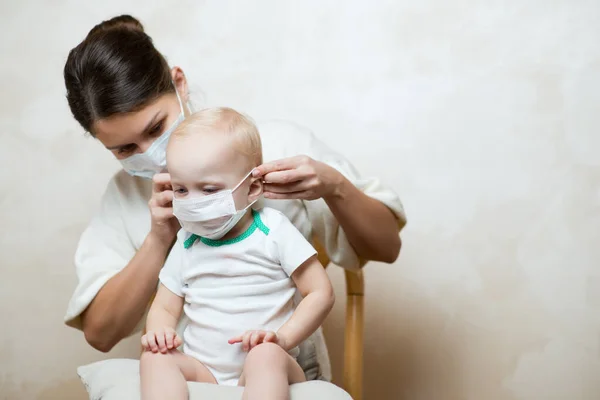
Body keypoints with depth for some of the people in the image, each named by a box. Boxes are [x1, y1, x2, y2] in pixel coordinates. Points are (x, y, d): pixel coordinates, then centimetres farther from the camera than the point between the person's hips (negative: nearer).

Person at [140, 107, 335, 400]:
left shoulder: (273, 231, -1)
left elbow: (321, 293, -2)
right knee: (154, 359, -24)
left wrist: (281, 338, -17)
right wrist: (158, 332, -11)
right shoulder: (184, 245, 10)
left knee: (265, 356, -36)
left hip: (270, 368, -3)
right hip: (200, 371, 4)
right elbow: (164, 308, 15)